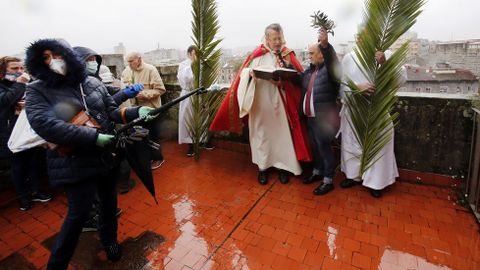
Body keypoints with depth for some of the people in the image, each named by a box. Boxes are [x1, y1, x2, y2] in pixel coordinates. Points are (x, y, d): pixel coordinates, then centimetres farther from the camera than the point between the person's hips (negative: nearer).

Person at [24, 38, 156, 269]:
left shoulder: (93, 83, 4)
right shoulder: (37, 90, -7)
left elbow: (112, 111, 7)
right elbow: (44, 125, -21)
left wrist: (136, 112, -12)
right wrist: (94, 136, -26)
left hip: (106, 155, 4)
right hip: (74, 163, -4)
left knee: (109, 201, 19)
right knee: (79, 213, 4)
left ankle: (109, 239, 46)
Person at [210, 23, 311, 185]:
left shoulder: (288, 55, 5)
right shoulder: (258, 54, 3)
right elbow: (244, 73, 2)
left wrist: (283, 81, -19)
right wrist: (250, 73, -21)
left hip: (280, 103, 1)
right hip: (260, 103, 0)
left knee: (282, 133, 3)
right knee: (262, 133, 6)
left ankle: (283, 166, 19)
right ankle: (262, 167, 19)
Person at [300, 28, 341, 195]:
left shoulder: (329, 69, -11)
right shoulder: (309, 71, 10)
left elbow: (333, 61, -31)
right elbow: (301, 86, 16)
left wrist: (325, 45, -47)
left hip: (324, 119, -7)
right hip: (311, 118, 7)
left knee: (324, 148, 2)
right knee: (315, 147, 19)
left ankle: (328, 181, 18)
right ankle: (317, 172, 38)